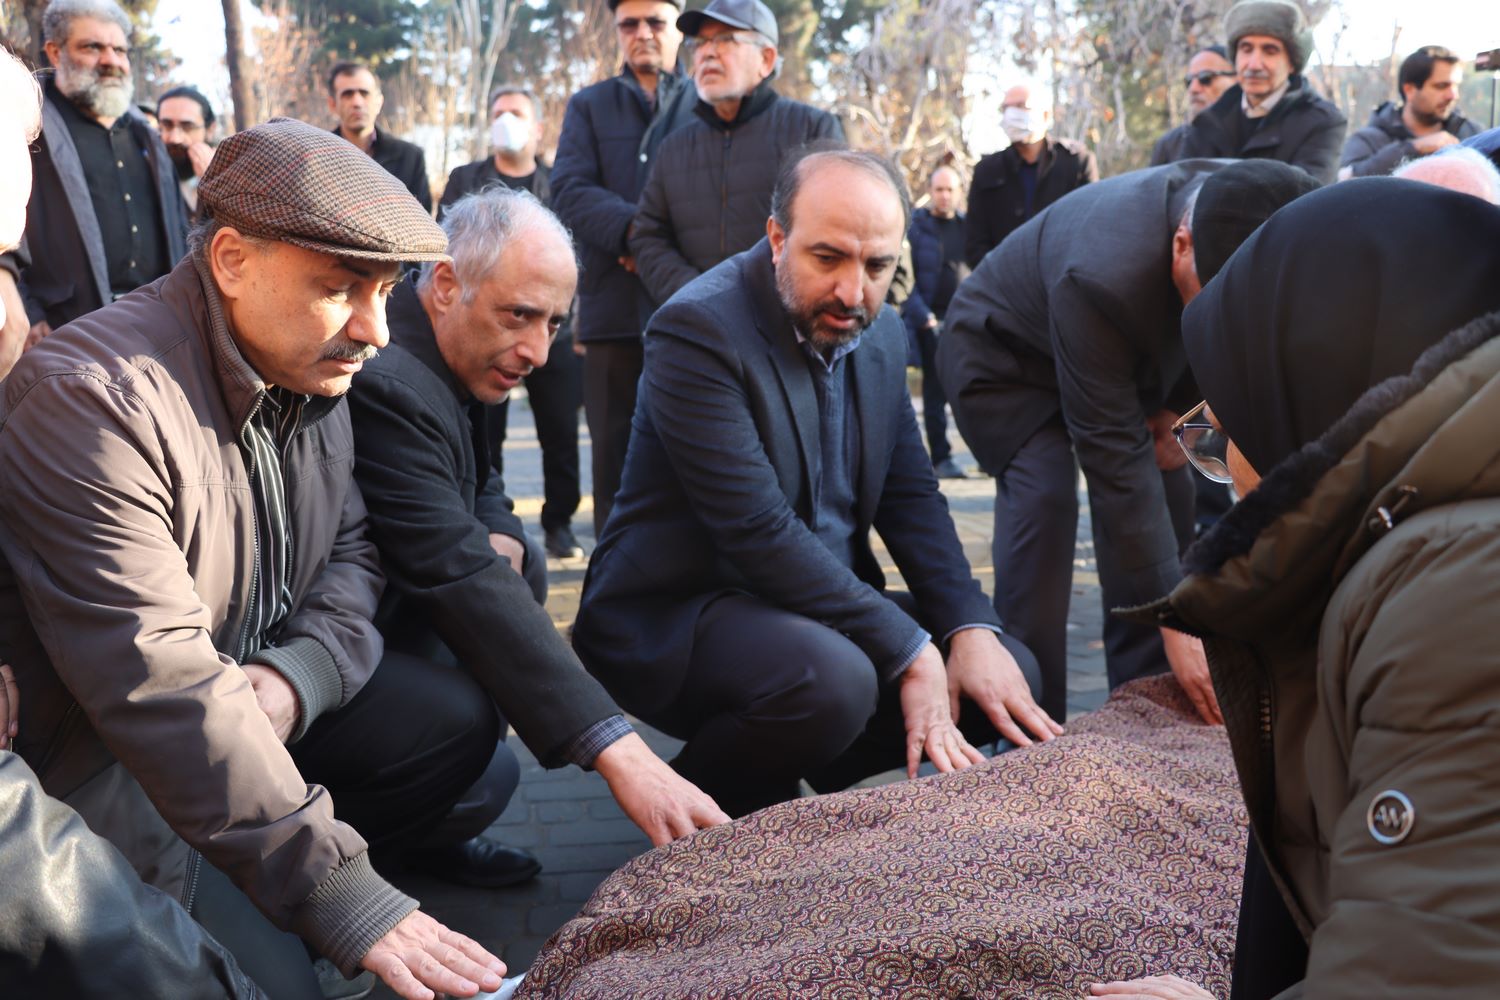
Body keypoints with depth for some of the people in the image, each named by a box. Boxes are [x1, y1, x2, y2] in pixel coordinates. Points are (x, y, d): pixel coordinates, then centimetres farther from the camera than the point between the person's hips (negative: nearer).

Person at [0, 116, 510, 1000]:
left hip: (257, 687, 8)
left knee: (460, 720, -1)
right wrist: (342, 897, -34)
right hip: (99, 752, -8)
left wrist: (300, 673, -16)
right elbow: (159, 688, -33)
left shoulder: (308, 372, 0)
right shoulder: (95, 397, -27)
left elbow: (353, 549, 8)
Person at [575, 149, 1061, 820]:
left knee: (1006, 673, -1)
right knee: (831, 680, -35)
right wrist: (910, 652, -25)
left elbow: (910, 496, 7)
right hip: (676, 614, -8)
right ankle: (703, 802, -3)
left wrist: (972, 630, -10)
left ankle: (790, 780, 13)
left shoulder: (882, 336, 5)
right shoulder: (697, 330, -20)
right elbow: (758, 530, -27)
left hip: (825, 607, 8)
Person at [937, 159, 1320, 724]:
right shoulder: (1103, 277, -42)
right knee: (1044, 502, -24)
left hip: (1128, 356, 6)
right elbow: (1116, 460, -39)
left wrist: (1182, 405, -15)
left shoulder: (1252, 221, -24)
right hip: (1002, 358, -6)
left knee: (1168, 494, -6)